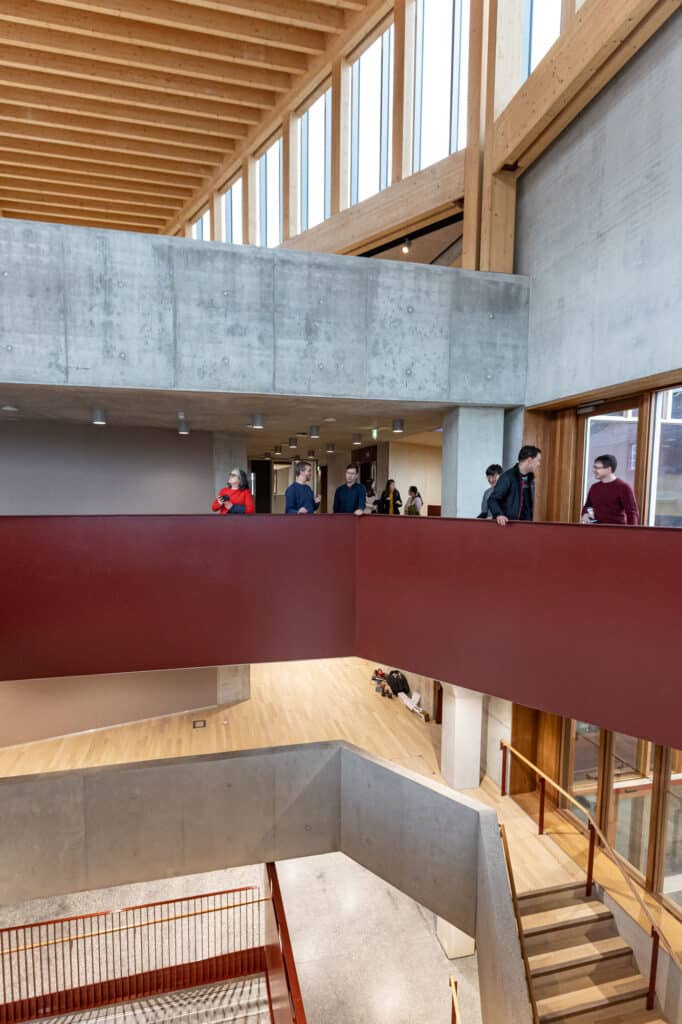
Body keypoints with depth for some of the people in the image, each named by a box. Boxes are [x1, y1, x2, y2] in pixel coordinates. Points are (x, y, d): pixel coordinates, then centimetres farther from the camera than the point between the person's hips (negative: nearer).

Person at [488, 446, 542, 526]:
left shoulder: (530, 478, 11)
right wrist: (499, 514, -34)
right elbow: (492, 500, -18)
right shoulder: (508, 476, -13)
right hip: (506, 524, -7)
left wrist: (530, 521, 13)